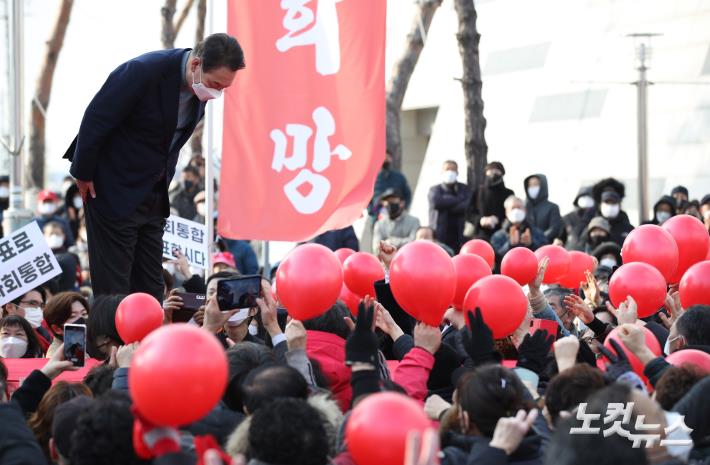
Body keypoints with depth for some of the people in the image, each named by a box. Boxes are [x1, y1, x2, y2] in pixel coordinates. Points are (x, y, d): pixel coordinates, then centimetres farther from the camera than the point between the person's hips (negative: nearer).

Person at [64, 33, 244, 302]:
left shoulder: (202, 89, -3)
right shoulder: (143, 71, -25)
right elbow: (95, 120, -17)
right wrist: (84, 176, -10)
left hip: (154, 196, 7)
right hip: (115, 191, -7)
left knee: (150, 287, 7)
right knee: (114, 286, -4)